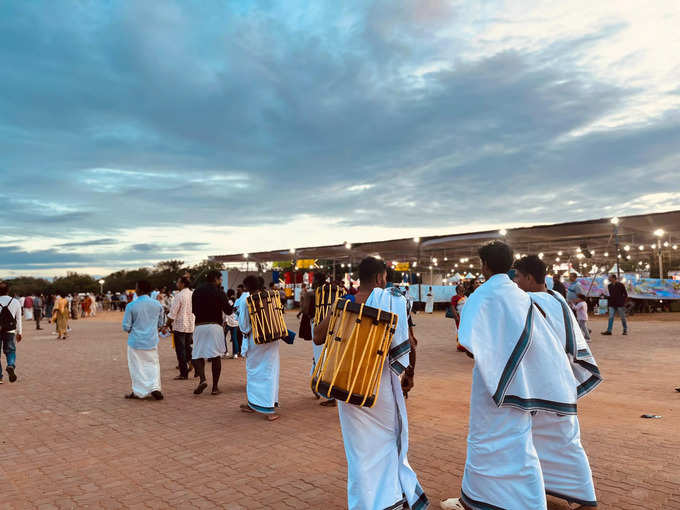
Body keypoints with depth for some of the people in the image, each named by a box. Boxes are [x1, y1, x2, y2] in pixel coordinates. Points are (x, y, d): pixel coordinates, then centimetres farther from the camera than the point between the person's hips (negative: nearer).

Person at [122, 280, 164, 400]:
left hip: (136, 342, -2)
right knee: (153, 364, 14)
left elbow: (126, 327, -8)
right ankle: (155, 388, 2)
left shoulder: (131, 306, -13)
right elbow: (160, 324, 8)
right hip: (152, 342, 2)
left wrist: (130, 331, 13)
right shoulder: (157, 305, -3)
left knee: (137, 366, 10)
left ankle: (138, 392, 17)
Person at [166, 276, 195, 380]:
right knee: (188, 348, 17)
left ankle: (183, 373, 3)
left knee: (180, 350, 1)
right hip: (191, 326, 6)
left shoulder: (179, 296, -14)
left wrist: (167, 325, -2)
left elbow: (172, 314, -13)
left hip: (180, 326, -6)